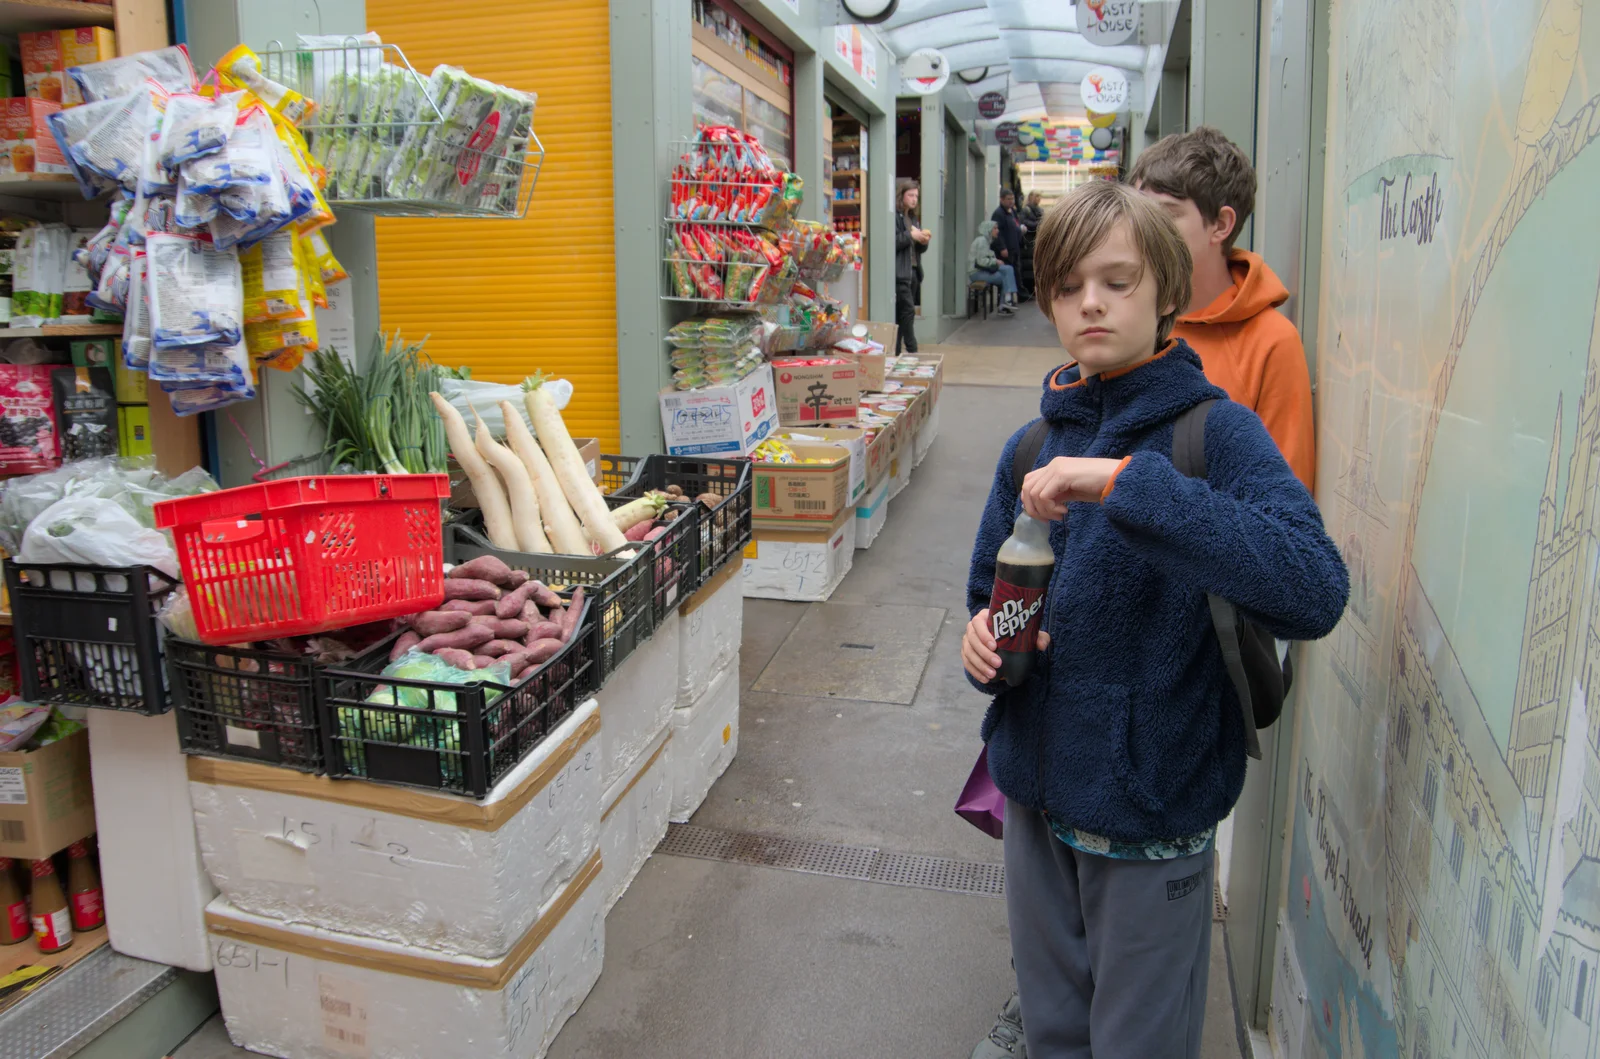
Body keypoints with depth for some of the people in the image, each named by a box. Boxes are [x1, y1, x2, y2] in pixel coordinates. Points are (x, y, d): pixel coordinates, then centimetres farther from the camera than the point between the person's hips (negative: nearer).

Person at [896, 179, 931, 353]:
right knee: (908, 310, -14)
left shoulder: (912, 217, 22)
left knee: (902, 313, 8)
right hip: (899, 272, -9)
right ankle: (911, 351, -14)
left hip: (912, 271, 9)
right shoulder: (894, 216, -6)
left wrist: (924, 241, 4)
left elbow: (920, 249, 24)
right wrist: (910, 236, -16)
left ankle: (896, 352, 10)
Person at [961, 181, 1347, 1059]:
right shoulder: (1033, 446, 2)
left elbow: (1316, 591, -32)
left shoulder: (1215, 432, -14)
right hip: (1037, 789, 5)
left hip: (1154, 807, -4)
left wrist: (1126, 484, -36)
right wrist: (983, 636, -11)